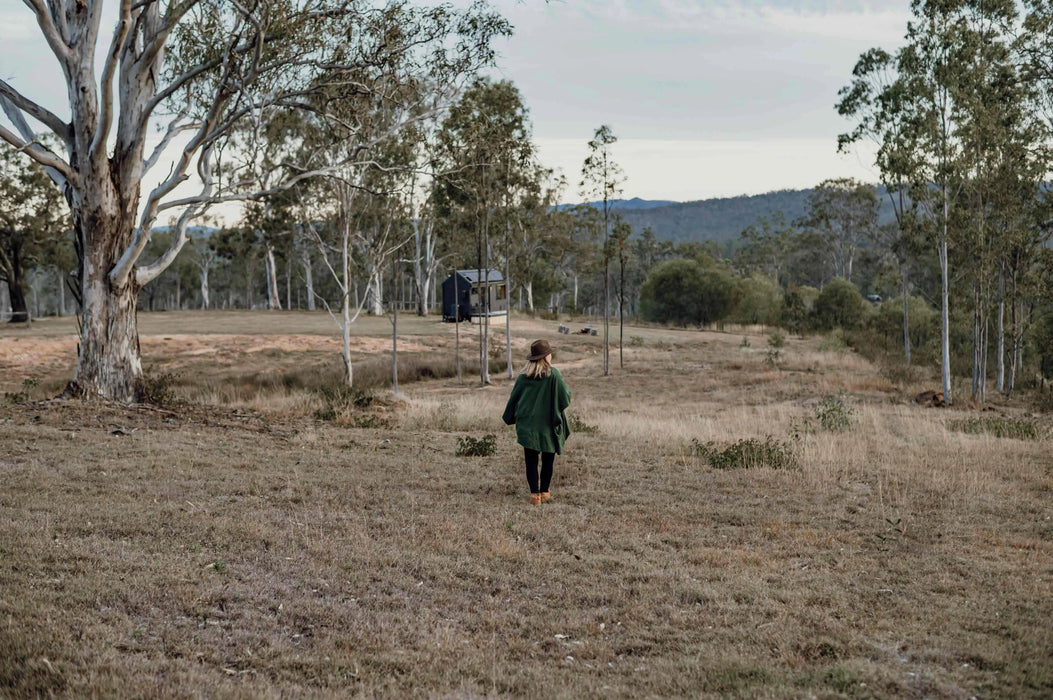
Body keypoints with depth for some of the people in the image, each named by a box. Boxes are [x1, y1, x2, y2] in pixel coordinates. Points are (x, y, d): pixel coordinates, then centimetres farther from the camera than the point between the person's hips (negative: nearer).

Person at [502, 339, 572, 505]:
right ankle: (544, 492, 17)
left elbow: (514, 398, 6)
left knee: (531, 460, 4)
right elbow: (565, 397, -9)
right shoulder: (553, 375, -11)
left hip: (527, 424, 2)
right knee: (548, 459, 12)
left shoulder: (523, 376, -1)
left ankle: (534, 493, -4)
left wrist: (510, 419, 19)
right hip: (548, 424, -2)